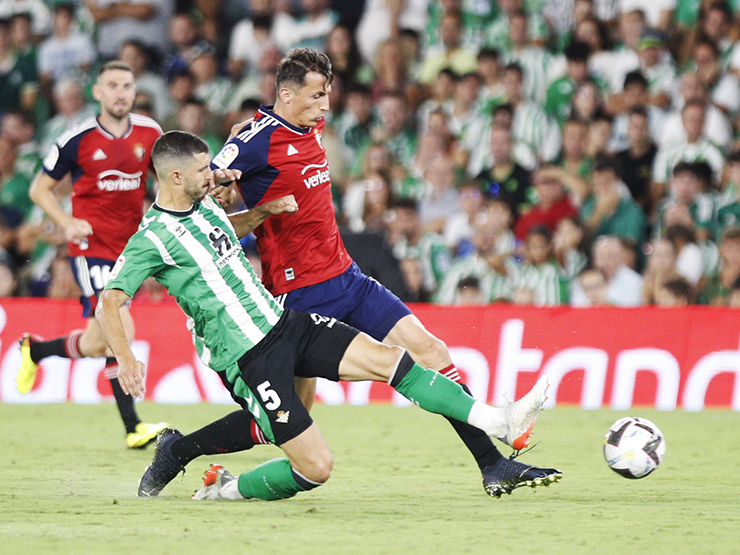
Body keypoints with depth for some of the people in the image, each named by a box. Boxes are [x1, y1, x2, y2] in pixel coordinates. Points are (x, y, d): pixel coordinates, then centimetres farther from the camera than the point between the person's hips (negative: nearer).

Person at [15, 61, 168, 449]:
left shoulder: (149, 133, 3)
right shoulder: (78, 139, -7)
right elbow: (40, 188, 3)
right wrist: (67, 223, -13)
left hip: (129, 246, 5)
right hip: (91, 246, -5)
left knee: (95, 346, 8)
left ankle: (35, 349, 32)